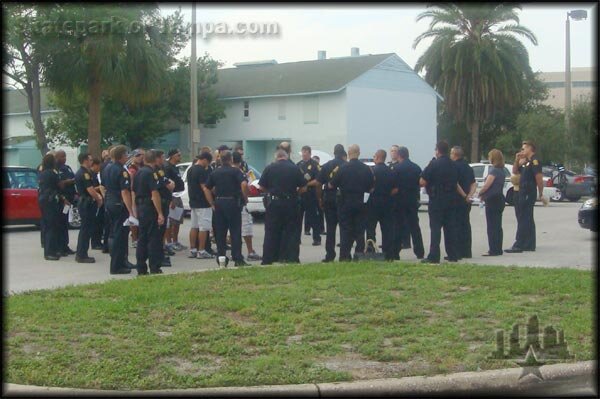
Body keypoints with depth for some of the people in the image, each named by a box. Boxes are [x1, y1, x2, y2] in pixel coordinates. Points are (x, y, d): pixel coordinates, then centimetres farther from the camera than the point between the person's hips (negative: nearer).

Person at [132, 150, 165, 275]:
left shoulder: (139, 172, 11)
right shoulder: (151, 173, -14)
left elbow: (133, 192, 16)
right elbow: (155, 194, -20)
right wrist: (160, 213, -20)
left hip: (140, 207, 8)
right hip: (149, 208, -8)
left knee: (142, 238, 12)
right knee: (154, 238, -3)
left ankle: (141, 268, 15)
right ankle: (154, 268, -2)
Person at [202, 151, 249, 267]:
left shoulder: (215, 173, 11)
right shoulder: (235, 171, -3)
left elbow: (206, 189, 9)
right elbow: (244, 184, -19)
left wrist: (212, 204, 10)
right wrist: (245, 198, -6)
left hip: (218, 203, 4)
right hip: (232, 202, -4)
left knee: (220, 233, 9)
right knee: (235, 232, -1)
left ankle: (221, 258, 9)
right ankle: (238, 259, -4)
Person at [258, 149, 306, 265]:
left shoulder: (269, 168, -1)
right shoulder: (295, 168, 0)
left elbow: (262, 187, 0)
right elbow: (303, 186, 0)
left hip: (273, 202, 0)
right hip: (290, 202, 0)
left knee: (271, 233, 6)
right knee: (291, 232, 8)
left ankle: (268, 259, 7)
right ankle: (292, 258, 6)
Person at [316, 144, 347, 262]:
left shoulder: (326, 166, 2)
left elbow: (319, 184, 0)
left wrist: (320, 199, 8)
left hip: (329, 200, 2)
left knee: (330, 228, 6)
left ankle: (330, 254, 3)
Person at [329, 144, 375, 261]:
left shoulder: (343, 168, -10)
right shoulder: (366, 169, -2)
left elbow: (331, 185, -6)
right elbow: (370, 189, 3)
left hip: (345, 204, -2)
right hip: (360, 204, 2)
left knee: (345, 231, 4)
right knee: (360, 231, 9)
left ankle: (344, 257, 3)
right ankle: (359, 255, 10)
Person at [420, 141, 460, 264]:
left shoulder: (434, 164, -12)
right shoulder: (453, 165, 9)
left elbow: (422, 182, -14)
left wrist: (431, 183, 4)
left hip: (436, 200, -6)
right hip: (451, 201, 6)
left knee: (435, 228, -4)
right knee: (449, 228, 11)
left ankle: (434, 256, -7)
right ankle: (452, 255, 13)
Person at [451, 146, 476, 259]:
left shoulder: (454, 166, -12)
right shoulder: (468, 167, 15)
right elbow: (474, 184, 12)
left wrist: (464, 196, -14)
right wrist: (469, 195, 0)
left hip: (457, 200, -8)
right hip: (466, 202, 8)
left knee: (456, 226, -5)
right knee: (465, 224, 13)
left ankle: (457, 252, -6)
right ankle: (466, 252, 17)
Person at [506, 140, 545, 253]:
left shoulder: (534, 161, -12)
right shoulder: (526, 162, 16)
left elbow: (539, 178, -18)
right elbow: (515, 171, 24)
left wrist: (541, 194, -17)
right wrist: (517, 160, 10)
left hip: (528, 194, -10)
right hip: (523, 193, 10)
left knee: (523, 219, -10)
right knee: (528, 220, 12)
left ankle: (519, 245, -11)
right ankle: (530, 245, 17)